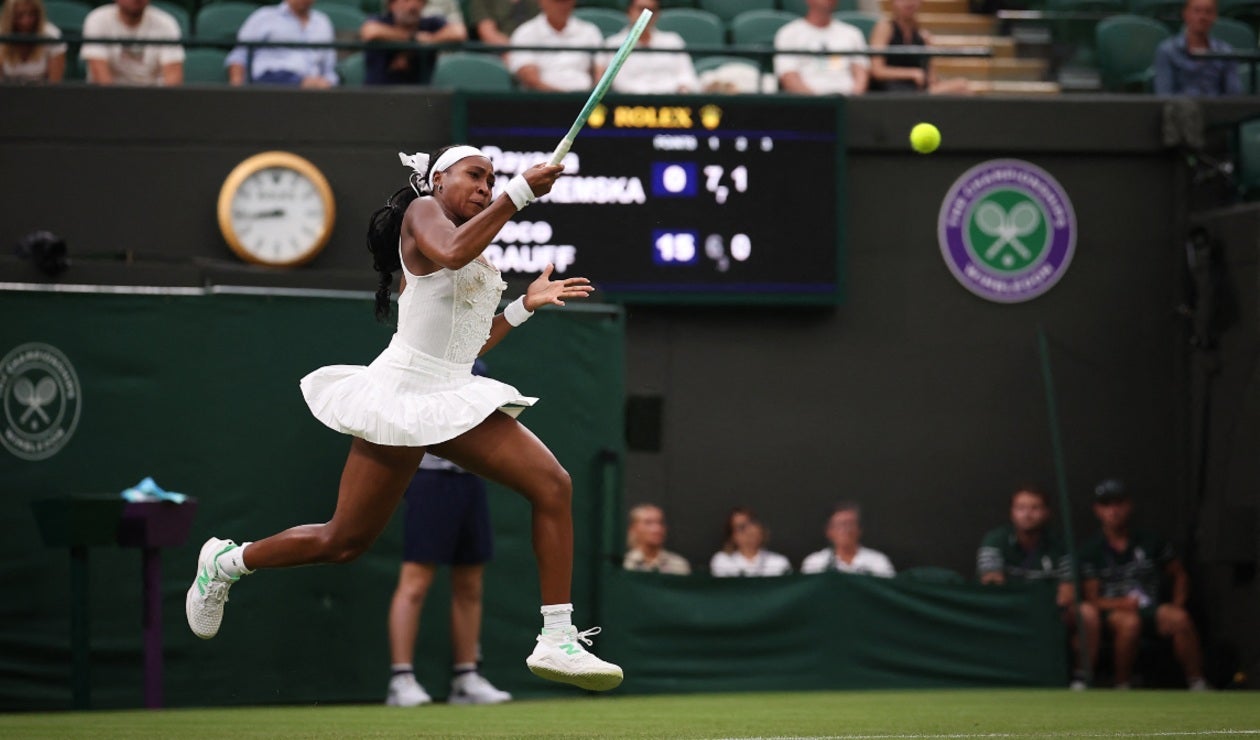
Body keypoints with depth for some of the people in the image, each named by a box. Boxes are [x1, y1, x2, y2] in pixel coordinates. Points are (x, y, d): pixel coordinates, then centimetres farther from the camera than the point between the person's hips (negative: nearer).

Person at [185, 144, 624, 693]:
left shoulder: (481, 266, 22)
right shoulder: (422, 210, -2)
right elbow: (452, 252, -27)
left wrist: (525, 306, 19)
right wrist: (520, 193, -25)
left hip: (456, 399, 8)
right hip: (405, 392, -8)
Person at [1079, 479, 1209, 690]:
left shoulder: (1151, 541, 10)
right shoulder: (1091, 551, 3)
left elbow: (1179, 576, 17)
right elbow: (1093, 600, -3)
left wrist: (1176, 606, 0)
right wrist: (1123, 604, -21)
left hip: (1153, 609, 2)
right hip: (1113, 611, -2)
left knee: (1179, 618, -29)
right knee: (1129, 622, -37)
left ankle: (1198, 686, -28)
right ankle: (1122, 688, -25)